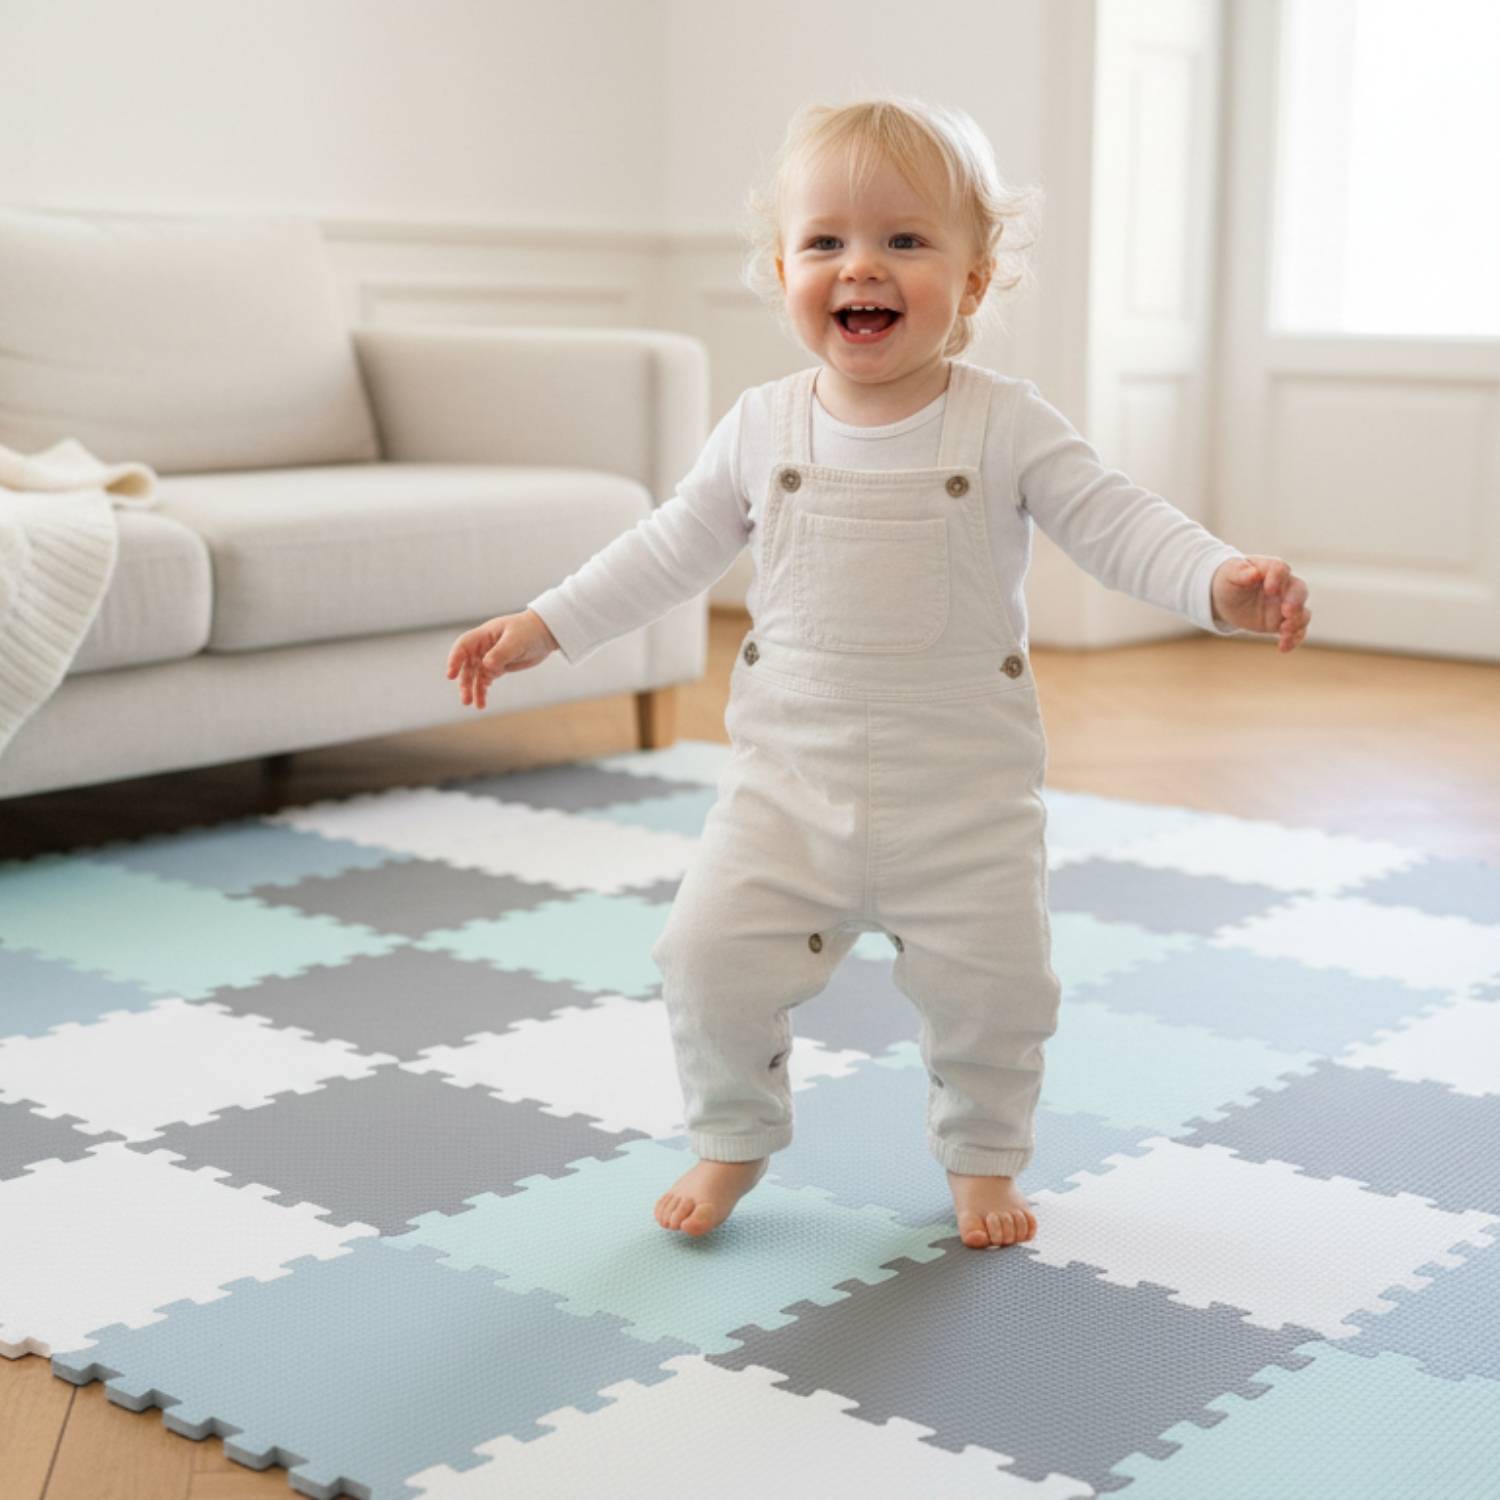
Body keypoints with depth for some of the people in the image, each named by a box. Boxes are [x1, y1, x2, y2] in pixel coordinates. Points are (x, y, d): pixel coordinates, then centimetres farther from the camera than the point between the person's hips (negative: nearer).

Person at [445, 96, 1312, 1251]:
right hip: (791, 781, 2)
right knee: (711, 959, -7)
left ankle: (982, 1155, 33)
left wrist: (1226, 581, -27)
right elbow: (670, 550, 12)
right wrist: (544, 627, 11)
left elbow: (1119, 524, -9)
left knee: (990, 985, 2)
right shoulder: (761, 428, 1)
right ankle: (735, 1139, 22)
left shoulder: (1008, 426, -6)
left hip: (966, 796, -1)